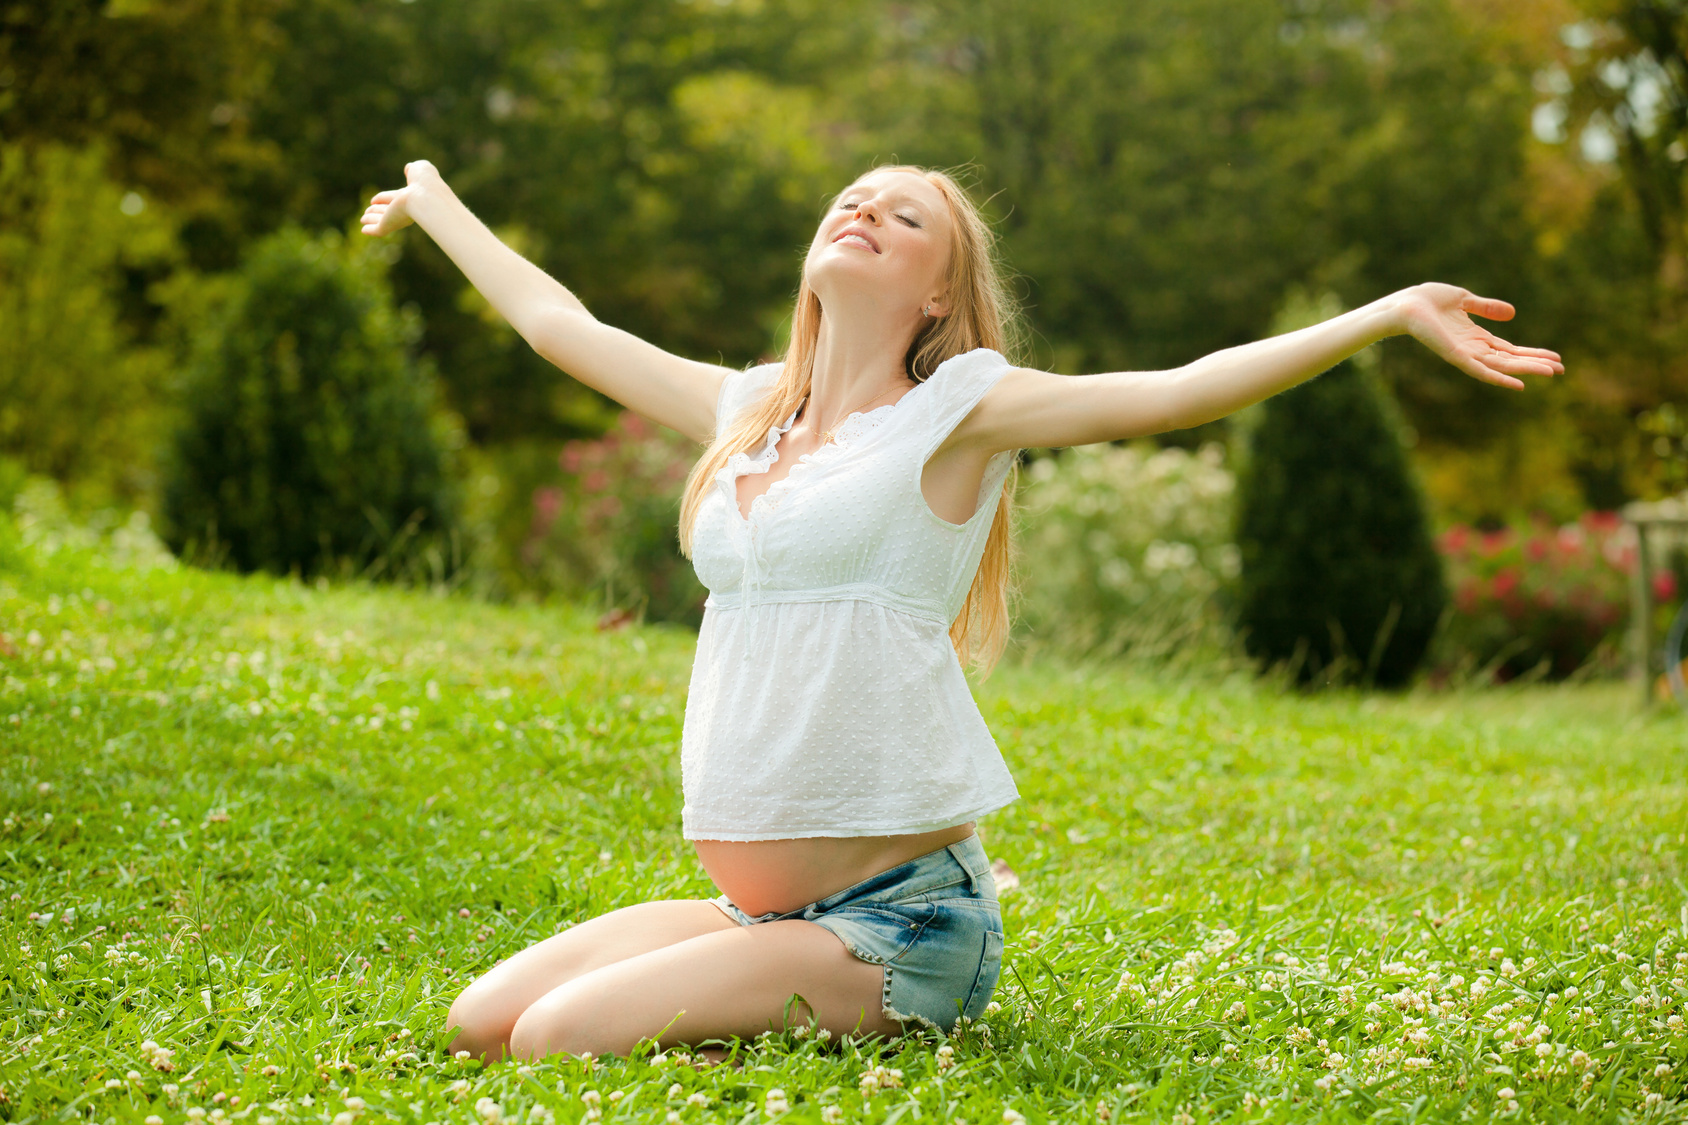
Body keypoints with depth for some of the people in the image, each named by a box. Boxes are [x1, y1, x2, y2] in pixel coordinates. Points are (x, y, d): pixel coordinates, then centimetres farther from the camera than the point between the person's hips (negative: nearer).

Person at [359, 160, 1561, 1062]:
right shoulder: (746, 410, 13)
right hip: (759, 903, 7)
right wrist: (433, 203, 37)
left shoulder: (956, 410, -4)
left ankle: (849, 1023, 3)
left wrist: (1390, 312, -25)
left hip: (898, 919, -7)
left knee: (561, 1039, -18)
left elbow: (1174, 392, -15)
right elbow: (560, 325, 26)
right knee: (483, 1024, 1)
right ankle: (799, 999, 10)